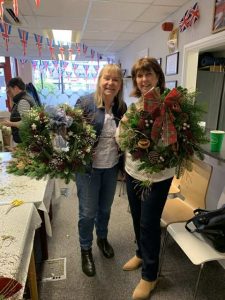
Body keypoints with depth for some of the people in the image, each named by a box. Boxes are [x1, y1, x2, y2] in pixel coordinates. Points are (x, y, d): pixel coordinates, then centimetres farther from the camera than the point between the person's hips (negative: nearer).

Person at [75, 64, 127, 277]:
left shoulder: (121, 107, 2)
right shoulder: (85, 103, -13)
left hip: (112, 167, 4)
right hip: (88, 167, -4)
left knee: (105, 207, 21)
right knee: (88, 212, 9)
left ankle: (102, 238, 49)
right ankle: (85, 249, 34)